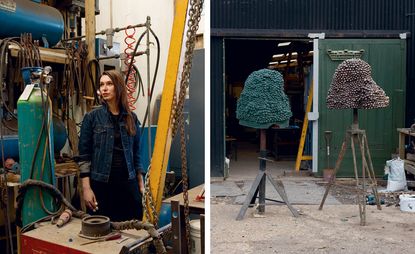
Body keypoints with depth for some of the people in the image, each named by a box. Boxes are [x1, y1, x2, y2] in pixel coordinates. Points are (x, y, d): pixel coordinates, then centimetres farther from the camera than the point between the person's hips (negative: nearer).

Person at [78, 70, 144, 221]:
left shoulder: (131, 118, 6)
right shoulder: (91, 117, -2)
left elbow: (136, 153, 10)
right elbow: (84, 155, -4)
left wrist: (141, 184, 9)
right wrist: (86, 188, -10)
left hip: (128, 182, 3)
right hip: (101, 183, -2)